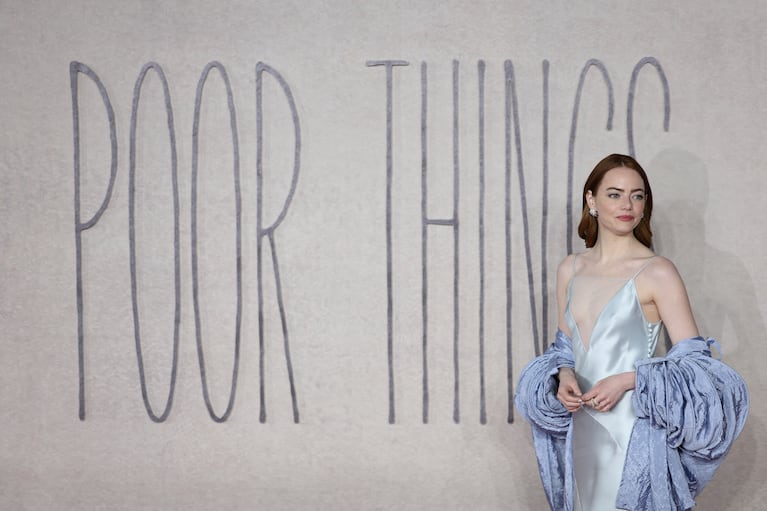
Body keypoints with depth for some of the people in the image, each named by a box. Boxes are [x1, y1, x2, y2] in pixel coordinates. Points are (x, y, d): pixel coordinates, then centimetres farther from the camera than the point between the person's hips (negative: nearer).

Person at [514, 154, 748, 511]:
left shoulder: (658, 273, -10)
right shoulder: (570, 269, 5)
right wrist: (565, 376, -5)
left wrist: (627, 381, -20)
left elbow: (693, 359, -11)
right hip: (581, 427, 5)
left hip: (632, 431, -5)